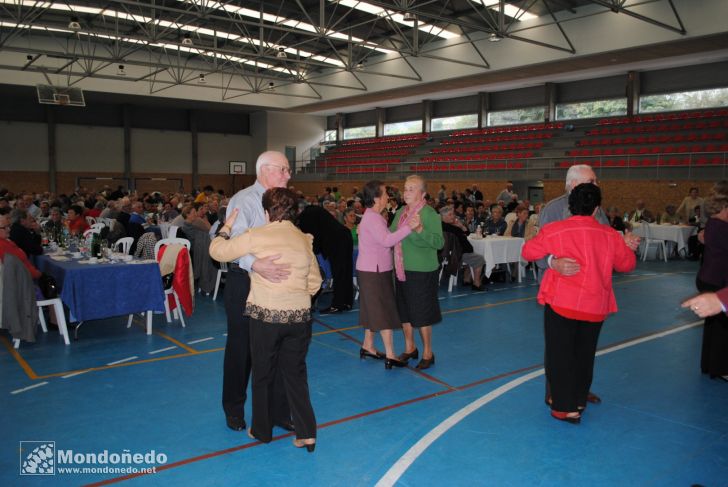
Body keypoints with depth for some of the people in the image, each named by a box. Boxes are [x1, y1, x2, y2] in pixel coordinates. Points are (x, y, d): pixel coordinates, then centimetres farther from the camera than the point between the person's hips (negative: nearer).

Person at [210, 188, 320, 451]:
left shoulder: (256, 236, -7)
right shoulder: (305, 239, 5)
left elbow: (216, 250, 2)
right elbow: (315, 282, 11)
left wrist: (227, 225, 16)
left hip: (266, 316, -3)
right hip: (299, 317, 3)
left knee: (263, 374, 14)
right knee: (296, 373, 14)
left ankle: (262, 430, 29)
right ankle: (307, 434, 14)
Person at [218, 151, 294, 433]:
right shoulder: (244, 200, -12)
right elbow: (235, 241, -27)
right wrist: (254, 264, -43)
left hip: (274, 282, 6)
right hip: (244, 283, -6)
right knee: (241, 348, 9)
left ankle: (278, 410, 24)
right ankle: (234, 409, 30)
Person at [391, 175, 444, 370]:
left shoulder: (429, 214, -14)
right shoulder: (400, 212, 7)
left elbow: (439, 242, -22)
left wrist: (421, 230, -34)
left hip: (422, 271, -7)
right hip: (402, 269, 7)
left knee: (422, 314, 2)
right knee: (404, 311, 17)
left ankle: (427, 353, 20)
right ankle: (410, 348, 35)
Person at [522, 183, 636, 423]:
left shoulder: (553, 231, -9)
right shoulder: (610, 236, -1)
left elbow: (528, 252, 4)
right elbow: (628, 263, 13)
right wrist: (626, 247, 33)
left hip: (561, 303, -3)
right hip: (595, 306, 4)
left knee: (560, 356, 8)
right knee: (584, 355, 19)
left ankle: (566, 408, 12)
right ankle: (579, 400, 35)